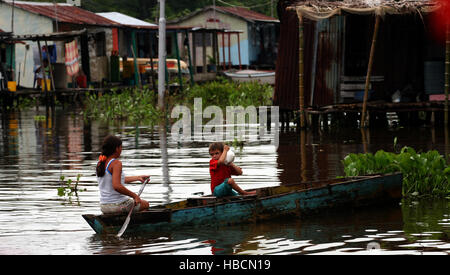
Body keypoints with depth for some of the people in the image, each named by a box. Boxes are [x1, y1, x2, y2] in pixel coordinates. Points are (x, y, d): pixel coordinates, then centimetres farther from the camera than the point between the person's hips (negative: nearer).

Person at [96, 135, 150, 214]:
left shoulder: (100, 164, 7)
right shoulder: (116, 163, -18)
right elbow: (117, 186, -32)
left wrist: (138, 178, 26)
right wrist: (134, 195, -21)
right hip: (118, 205, -8)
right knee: (145, 204, 20)